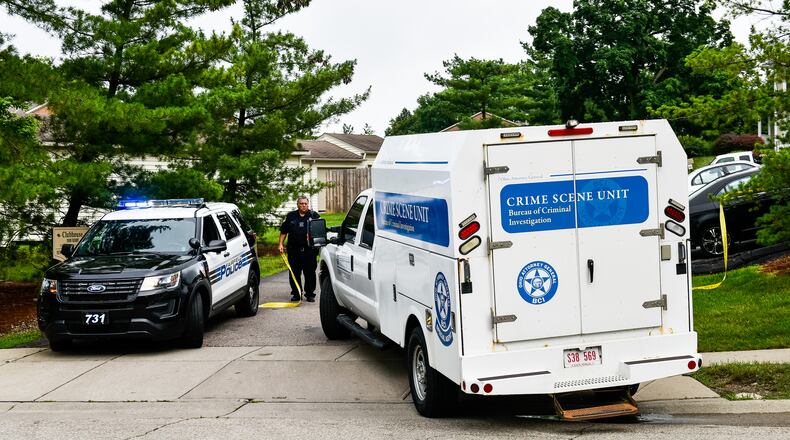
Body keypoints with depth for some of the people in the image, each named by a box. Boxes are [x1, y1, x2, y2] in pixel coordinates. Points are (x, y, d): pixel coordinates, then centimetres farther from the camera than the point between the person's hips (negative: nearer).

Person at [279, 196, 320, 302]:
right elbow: (283, 231, 12)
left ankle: (310, 294, 11)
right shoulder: (291, 216, 9)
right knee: (294, 273, 6)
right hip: (293, 249, 2)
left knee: (310, 273, 2)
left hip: (309, 249, -1)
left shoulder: (314, 215, 4)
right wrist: (281, 244, 3)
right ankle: (296, 294, 16)